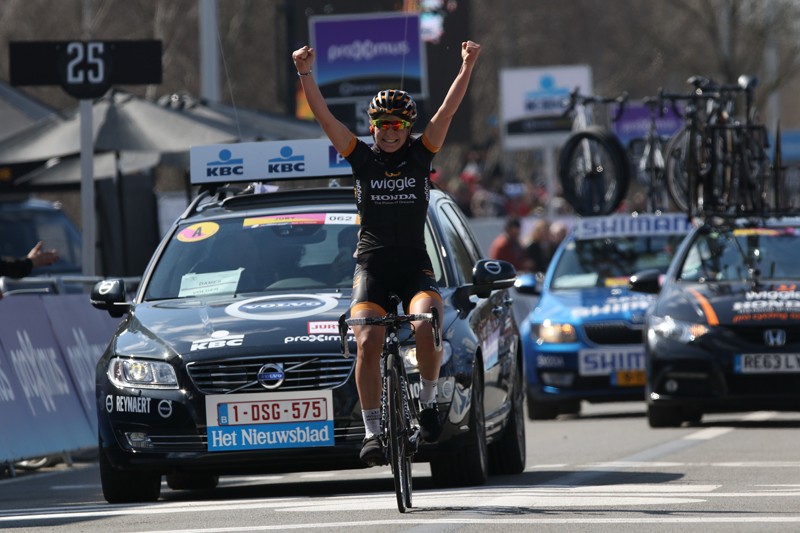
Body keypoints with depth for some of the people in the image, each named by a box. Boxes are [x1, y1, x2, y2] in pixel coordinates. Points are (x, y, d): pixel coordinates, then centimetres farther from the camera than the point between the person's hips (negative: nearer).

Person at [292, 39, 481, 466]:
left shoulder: (420, 154, 6)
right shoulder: (361, 157, 5)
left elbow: (448, 110, -3)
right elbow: (323, 116, -4)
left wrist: (467, 66, -13)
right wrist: (304, 73, -15)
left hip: (414, 263, 0)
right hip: (372, 265, 0)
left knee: (425, 327, -28)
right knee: (367, 342, -19)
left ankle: (428, 401, -5)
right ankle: (372, 431, -9)